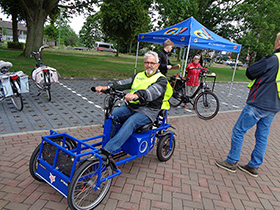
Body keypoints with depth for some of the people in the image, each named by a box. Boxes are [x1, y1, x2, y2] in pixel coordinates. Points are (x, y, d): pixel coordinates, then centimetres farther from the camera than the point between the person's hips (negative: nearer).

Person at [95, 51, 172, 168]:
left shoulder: (161, 79, -1)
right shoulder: (139, 76, 18)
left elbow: (153, 92, -24)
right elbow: (124, 83, 3)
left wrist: (136, 95, -44)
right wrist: (107, 87, -15)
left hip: (148, 111, -6)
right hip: (131, 106, 6)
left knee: (130, 124, -32)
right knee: (112, 115, -19)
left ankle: (107, 151, -39)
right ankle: (106, 143, -8)